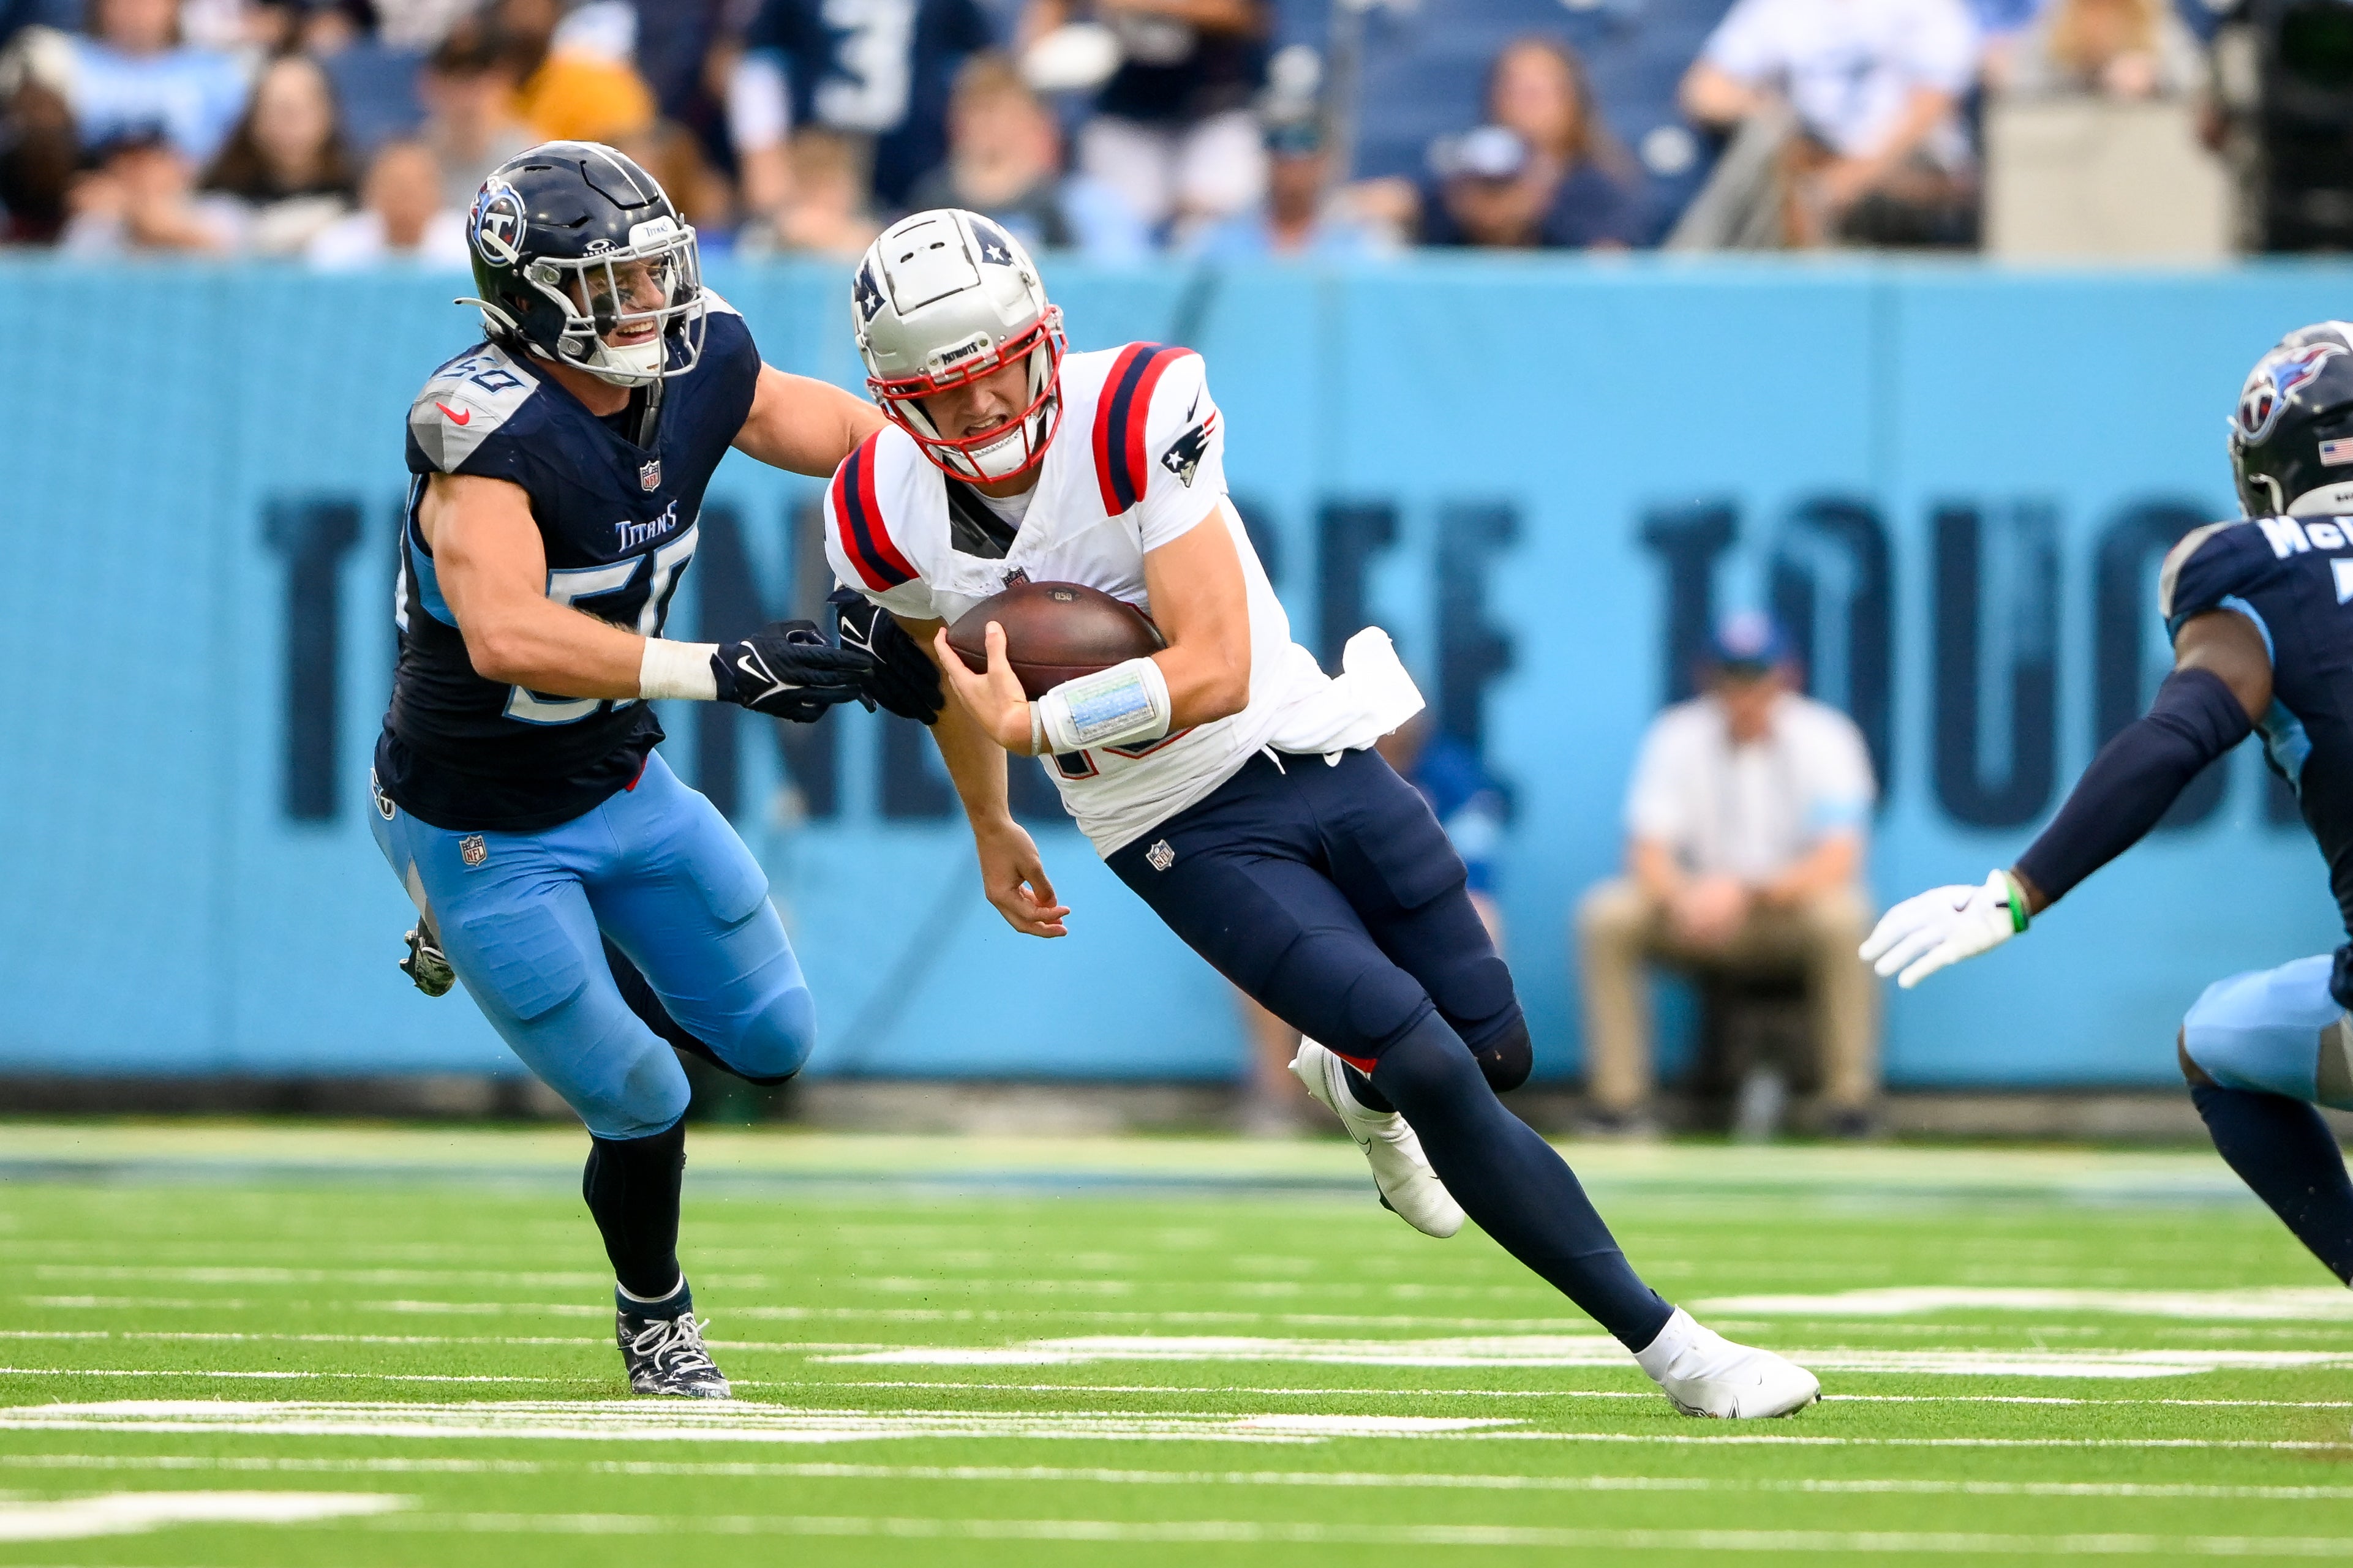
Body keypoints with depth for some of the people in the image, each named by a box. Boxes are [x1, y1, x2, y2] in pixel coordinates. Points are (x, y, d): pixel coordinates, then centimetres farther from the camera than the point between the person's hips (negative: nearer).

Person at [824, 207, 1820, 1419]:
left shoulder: (1134, 415, -22)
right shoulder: (892, 523, -13)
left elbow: (1217, 671, -26)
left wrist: (1038, 726, -33)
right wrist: (990, 830, 23)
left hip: (1313, 755, 1)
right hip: (1186, 838, -1)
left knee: (1497, 1048, 8)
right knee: (1435, 1074, -15)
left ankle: (1356, 1085, 47)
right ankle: (1664, 1343, -5)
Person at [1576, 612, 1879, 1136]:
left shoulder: (1824, 736, -12)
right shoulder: (1677, 736, -5)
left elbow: (1836, 863, -22)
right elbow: (1648, 854, -11)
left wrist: (1745, 893, -38)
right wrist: (1682, 899, -36)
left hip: (1790, 906, -2)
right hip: (1700, 918, 2)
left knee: (1842, 917, -35)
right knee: (1606, 916, -23)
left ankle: (1849, 1098, -24)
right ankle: (1619, 1096, -20)